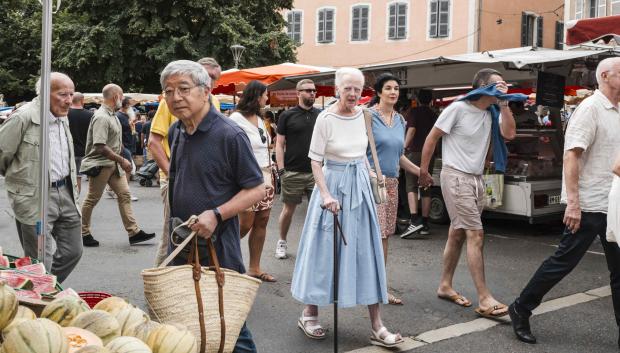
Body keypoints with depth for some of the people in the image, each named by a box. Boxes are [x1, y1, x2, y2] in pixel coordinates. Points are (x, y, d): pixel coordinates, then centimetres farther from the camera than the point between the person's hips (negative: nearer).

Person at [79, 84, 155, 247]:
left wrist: (120, 161, 19)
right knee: (92, 199, 4)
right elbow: (100, 147, -27)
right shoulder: (101, 117, -20)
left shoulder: (112, 115, 12)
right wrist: (122, 160, -23)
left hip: (114, 164, 9)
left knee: (124, 195, 5)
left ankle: (133, 232, 6)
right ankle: (84, 233, 17)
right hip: (100, 165, -9)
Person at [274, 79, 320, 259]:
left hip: (316, 172, 2)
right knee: (288, 209, 6)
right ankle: (282, 242, 25)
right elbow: (279, 144, 1)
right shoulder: (287, 116, 1)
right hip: (293, 172, -2)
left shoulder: (321, 115, 8)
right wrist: (281, 170, -7)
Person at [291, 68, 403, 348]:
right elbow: (316, 161, -13)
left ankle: (376, 325, 9)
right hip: (334, 185, -5)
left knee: (367, 251, 4)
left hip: (360, 187, 5)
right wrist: (326, 194, -22)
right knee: (324, 249, 3)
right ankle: (309, 313, 22)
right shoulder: (326, 119, -13)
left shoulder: (362, 115, 4)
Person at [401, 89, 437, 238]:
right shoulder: (434, 115, 15)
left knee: (411, 186, -8)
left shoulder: (414, 111, 0)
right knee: (426, 189, 8)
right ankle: (425, 223, 10)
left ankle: (414, 219, -24)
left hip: (415, 152, -5)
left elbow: (411, 129, -14)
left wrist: (405, 146, -11)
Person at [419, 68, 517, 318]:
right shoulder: (458, 108, -11)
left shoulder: (492, 113, 8)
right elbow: (431, 139, -6)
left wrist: (504, 103, -7)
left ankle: (445, 286, 25)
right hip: (456, 177, -7)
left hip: (476, 179, 7)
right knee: (475, 234, -12)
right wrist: (423, 172, -2)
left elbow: (509, 133, -5)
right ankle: (484, 300, -10)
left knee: (457, 234, 13)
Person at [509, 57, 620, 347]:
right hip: (589, 205, -8)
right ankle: (521, 310, 14)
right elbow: (571, 155, -19)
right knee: (563, 261, -1)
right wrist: (572, 203, -24)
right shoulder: (590, 108, -12)